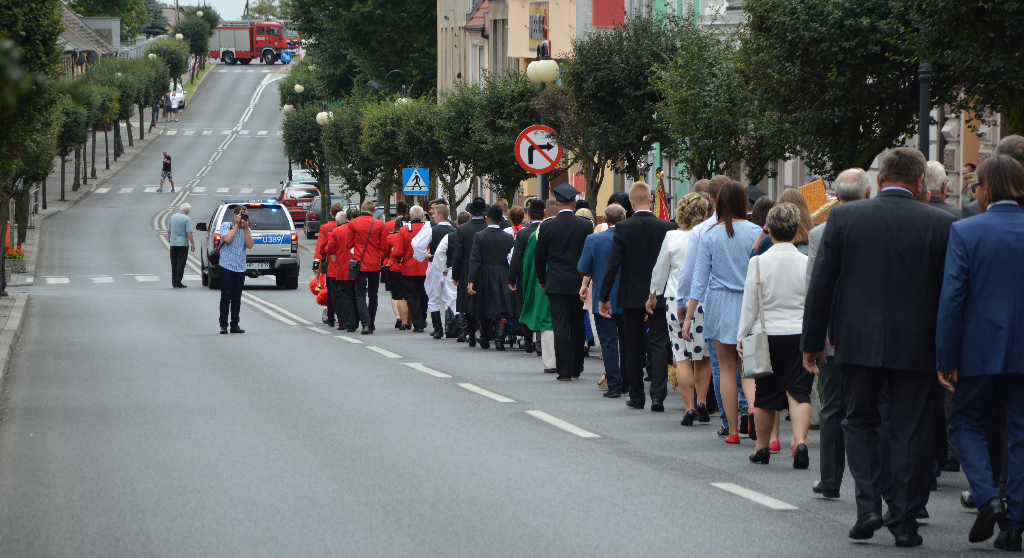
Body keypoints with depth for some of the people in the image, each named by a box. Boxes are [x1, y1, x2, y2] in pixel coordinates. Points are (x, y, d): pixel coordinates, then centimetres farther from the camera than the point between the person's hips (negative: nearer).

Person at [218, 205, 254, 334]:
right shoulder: (226, 225, 2)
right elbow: (227, 239, -17)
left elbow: (250, 245, -2)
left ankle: (234, 325, 10)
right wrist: (236, 225, -8)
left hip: (240, 268, 4)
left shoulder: (247, 230, 13)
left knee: (237, 298, 5)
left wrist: (246, 227, -6)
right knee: (226, 296, -6)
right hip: (226, 266, -4)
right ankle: (223, 325, -2)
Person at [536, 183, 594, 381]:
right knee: (578, 326, 14)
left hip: (556, 284, -1)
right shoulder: (586, 226, -4)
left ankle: (564, 370, -5)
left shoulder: (547, 227, -6)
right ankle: (576, 367, 25)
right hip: (579, 283, 1)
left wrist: (542, 281, 18)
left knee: (560, 327, -1)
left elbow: (538, 258, 2)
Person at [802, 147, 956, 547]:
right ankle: (904, 520, 8)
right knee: (911, 431, 8)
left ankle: (868, 508, 4)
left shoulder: (843, 218, -3)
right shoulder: (940, 225, -6)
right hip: (916, 346, -1)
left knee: (859, 421, 17)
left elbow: (820, 284, 0)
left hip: (858, 342, 1)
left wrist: (812, 341, 8)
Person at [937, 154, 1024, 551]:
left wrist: (946, 359, -4)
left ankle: (987, 498, -5)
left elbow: (951, 297, -9)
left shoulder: (965, 231, -8)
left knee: (966, 422, 15)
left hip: (981, 352, -2)